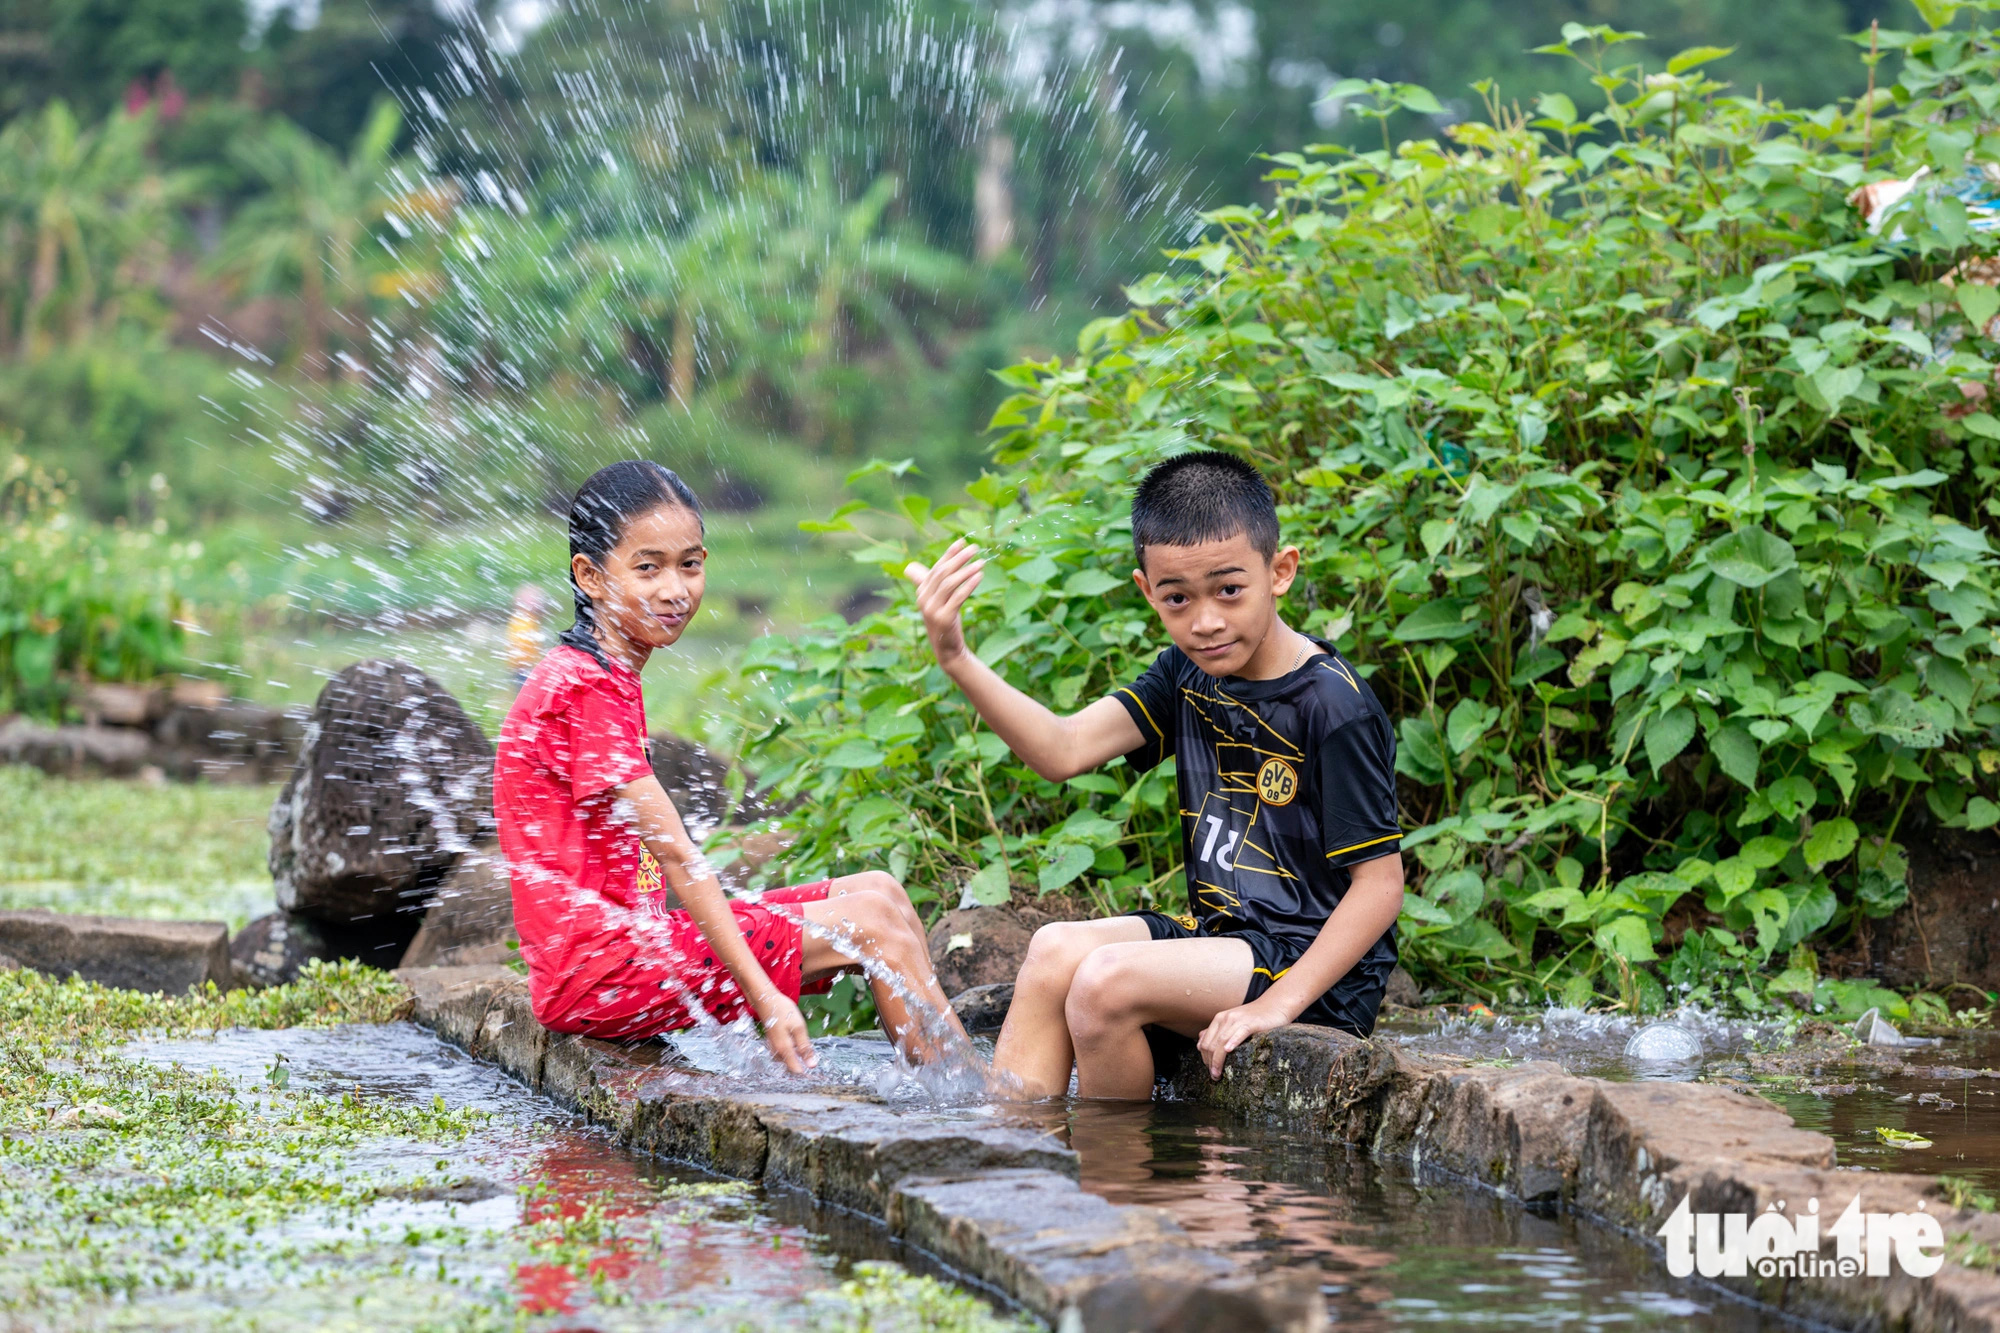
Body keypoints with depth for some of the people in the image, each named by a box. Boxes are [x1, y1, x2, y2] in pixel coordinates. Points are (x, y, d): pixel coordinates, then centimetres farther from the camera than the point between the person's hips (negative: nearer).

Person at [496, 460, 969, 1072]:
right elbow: (674, 853, -22)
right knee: (873, 921, -10)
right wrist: (765, 996, -24)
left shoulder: (609, 677, 16)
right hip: (596, 973, -10)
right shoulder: (588, 690, -17)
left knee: (877, 889, 7)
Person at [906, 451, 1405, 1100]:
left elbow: (1380, 882, -17)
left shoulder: (1334, 706, -18)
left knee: (1107, 981, -24)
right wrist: (956, 659, -18)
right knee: (1055, 951, -11)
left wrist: (1279, 1003, -24)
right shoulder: (1188, 676, 6)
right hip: (1218, 930, 8)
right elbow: (1063, 749, -4)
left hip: (1318, 962, -8)